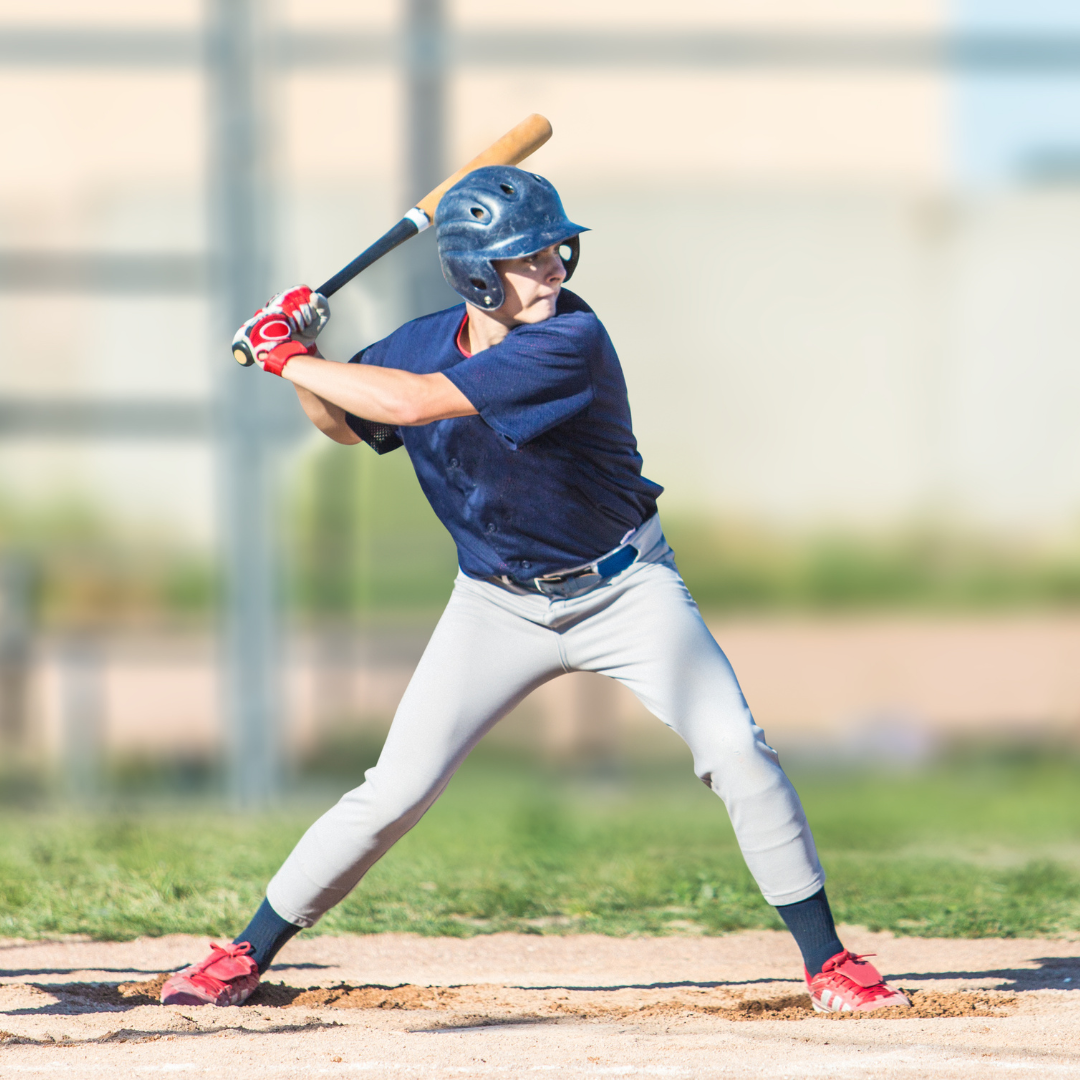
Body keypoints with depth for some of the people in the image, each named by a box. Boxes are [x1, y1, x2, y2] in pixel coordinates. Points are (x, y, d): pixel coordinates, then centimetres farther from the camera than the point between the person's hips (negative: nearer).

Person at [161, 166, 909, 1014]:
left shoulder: (570, 341, -28)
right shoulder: (423, 344, -8)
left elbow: (413, 404, -35)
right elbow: (348, 423, 12)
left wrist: (291, 360, -25)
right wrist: (300, 358, -9)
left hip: (625, 589, -3)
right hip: (499, 607, 3)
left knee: (736, 751, -17)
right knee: (396, 791, -4)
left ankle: (825, 959, -5)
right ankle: (246, 955, 10)